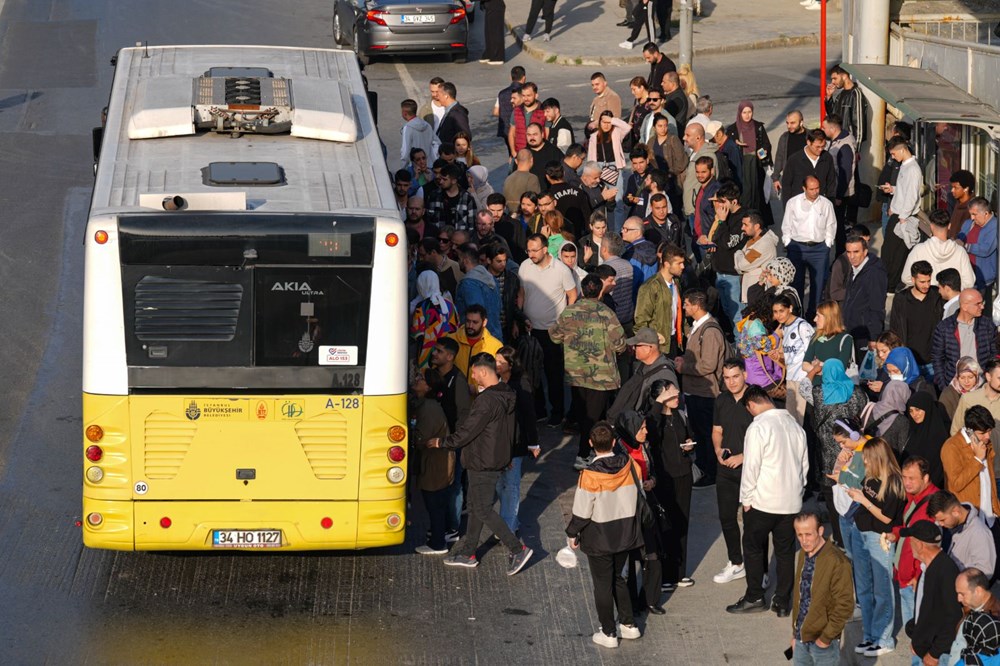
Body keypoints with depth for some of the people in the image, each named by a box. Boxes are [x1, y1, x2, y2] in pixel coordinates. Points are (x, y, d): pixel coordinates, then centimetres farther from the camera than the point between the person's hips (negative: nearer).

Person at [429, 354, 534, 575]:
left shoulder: (487, 401, -25)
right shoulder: (506, 395, 5)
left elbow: (466, 432, -21)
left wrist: (441, 443, -8)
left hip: (483, 463, -10)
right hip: (498, 460, 10)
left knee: (483, 509, -2)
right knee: (475, 506, 18)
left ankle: (518, 549, -2)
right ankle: (468, 552, 27)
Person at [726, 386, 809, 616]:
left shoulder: (758, 428, -15)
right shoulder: (794, 425, 5)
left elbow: (751, 466, -15)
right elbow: (804, 464, 13)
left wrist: (747, 499, -5)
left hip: (762, 501, -6)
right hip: (791, 501, 6)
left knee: (753, 548, 10)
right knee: (786, 551, 11)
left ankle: (754, 597, 15)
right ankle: (783, 602, 14)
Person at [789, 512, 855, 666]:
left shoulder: (837, 562, -20)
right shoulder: (804, 555, 4)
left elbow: (845, 606, -18)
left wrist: (826, 637, -16)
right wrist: (795, 633, 15)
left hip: (822, 642, -7)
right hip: (801, 638, 7)